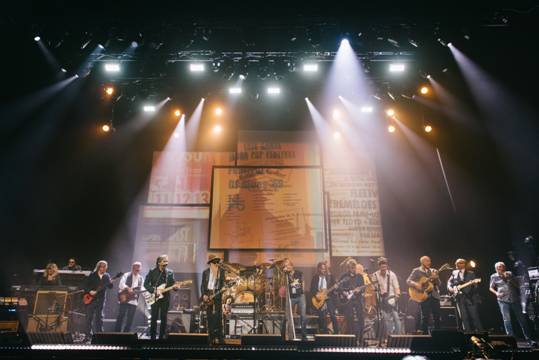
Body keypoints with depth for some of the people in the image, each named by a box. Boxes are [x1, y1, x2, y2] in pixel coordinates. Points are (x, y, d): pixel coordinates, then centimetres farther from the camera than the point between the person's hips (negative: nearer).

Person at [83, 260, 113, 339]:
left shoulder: (107, 276, 5)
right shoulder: (92, 275, -2)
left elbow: (110, 287, 0)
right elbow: (85, 285, -2)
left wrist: (110, 283, -21)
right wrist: (90, 291, -16)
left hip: (100, 299, 2)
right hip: (91, 298, -2)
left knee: (99, 317, 5)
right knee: (89, 317, 2)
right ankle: (88, 335, 9)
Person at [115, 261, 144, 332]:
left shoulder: (141, 278, 14)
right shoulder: (126, 275, 1)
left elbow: (141, 288, 13)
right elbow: (121, 284, -12)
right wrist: (128, 288, -26)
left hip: (134, 301, 4)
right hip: (124, 299, -4)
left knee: (130, 319, 6)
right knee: (120, 316, 0)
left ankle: (126, 333, 14)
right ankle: (117, 332, 10)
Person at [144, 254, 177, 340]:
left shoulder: (170, 272, 7)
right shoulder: (152, 272, -2)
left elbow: (172, 284, 9)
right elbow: (146, 284, -4)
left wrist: (175, 286, -14)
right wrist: (154, 290, -16)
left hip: (165, 298, 3)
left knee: (164, 318, 5)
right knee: (154, 318, -1)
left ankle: (162, 337, 14)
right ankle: (152, 337, 8)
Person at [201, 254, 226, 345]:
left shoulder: (221, 271, 8)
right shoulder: (205, 272, 8)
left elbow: (223, 283, 7)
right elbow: (202, 285, 7)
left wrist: (222, 288, -14)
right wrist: (204, 295, -5)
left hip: (217, 295, -1)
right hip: (207, 295, 1)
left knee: (218, 316, -6)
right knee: (209, 317, 1)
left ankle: (219, 337, 0)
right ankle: (212, 337, 8)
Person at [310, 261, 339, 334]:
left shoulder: (330, 277, 5)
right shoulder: (315, 277, 6)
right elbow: (312, 289, 4)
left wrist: (327, 290, -18)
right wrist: (316, 295, -12)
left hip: (329, 298, -1)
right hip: (319, 300, 1)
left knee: (333, 315, -10)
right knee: (322, 317, 2)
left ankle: (336, 332, -2)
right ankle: (325, 332, 15)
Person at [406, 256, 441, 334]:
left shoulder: (433, 271, 13)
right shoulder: (416, 271, 2)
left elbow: (439, 284, 8)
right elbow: (408, 281, -4)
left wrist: (436, 278, -12)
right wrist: (415, 284, -23)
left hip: (434, 295, 4)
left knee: (437, 316, 5)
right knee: (425, 317, -4)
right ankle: (424, 334, 7)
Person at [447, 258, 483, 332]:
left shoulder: (470, 273, 9)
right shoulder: (454, 273, 14)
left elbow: (475, 285, 2)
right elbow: (449, 283, 13)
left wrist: (473, 284, -20)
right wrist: (451, 288, -6)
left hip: (470, 297, -2)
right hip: (460, 298, 2)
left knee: (475, 316, -5)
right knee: (464, 317, 1)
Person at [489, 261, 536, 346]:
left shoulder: (509, 274, 8)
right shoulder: (494, 276, 4)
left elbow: (517, 285, 6)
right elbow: (491, 288, 10)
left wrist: (508, 278, -8)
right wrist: (496, 293, -9)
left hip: (515, 299, 2)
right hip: (503, 300, -2)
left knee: (521, 319, 3)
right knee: (506, 319, -9)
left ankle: (529, 339, 12)